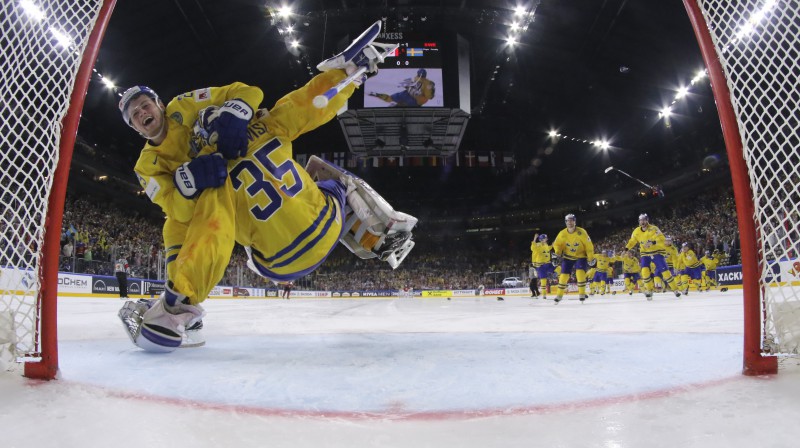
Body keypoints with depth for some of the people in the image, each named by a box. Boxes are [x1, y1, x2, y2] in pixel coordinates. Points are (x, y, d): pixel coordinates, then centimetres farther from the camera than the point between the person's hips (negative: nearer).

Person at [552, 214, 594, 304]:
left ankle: (582, 294, -7)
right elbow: (556, 244, 2)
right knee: (564, 275, -4)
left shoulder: (581, 232, -19)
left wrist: (591, 257, -11)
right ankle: (559, 295, 11)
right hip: (567, 257, 2)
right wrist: (558, 251, -18)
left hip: (580, 256, -2)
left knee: (580, 273, -22)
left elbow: (588, 245, -12)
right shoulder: (562, 233, -13)